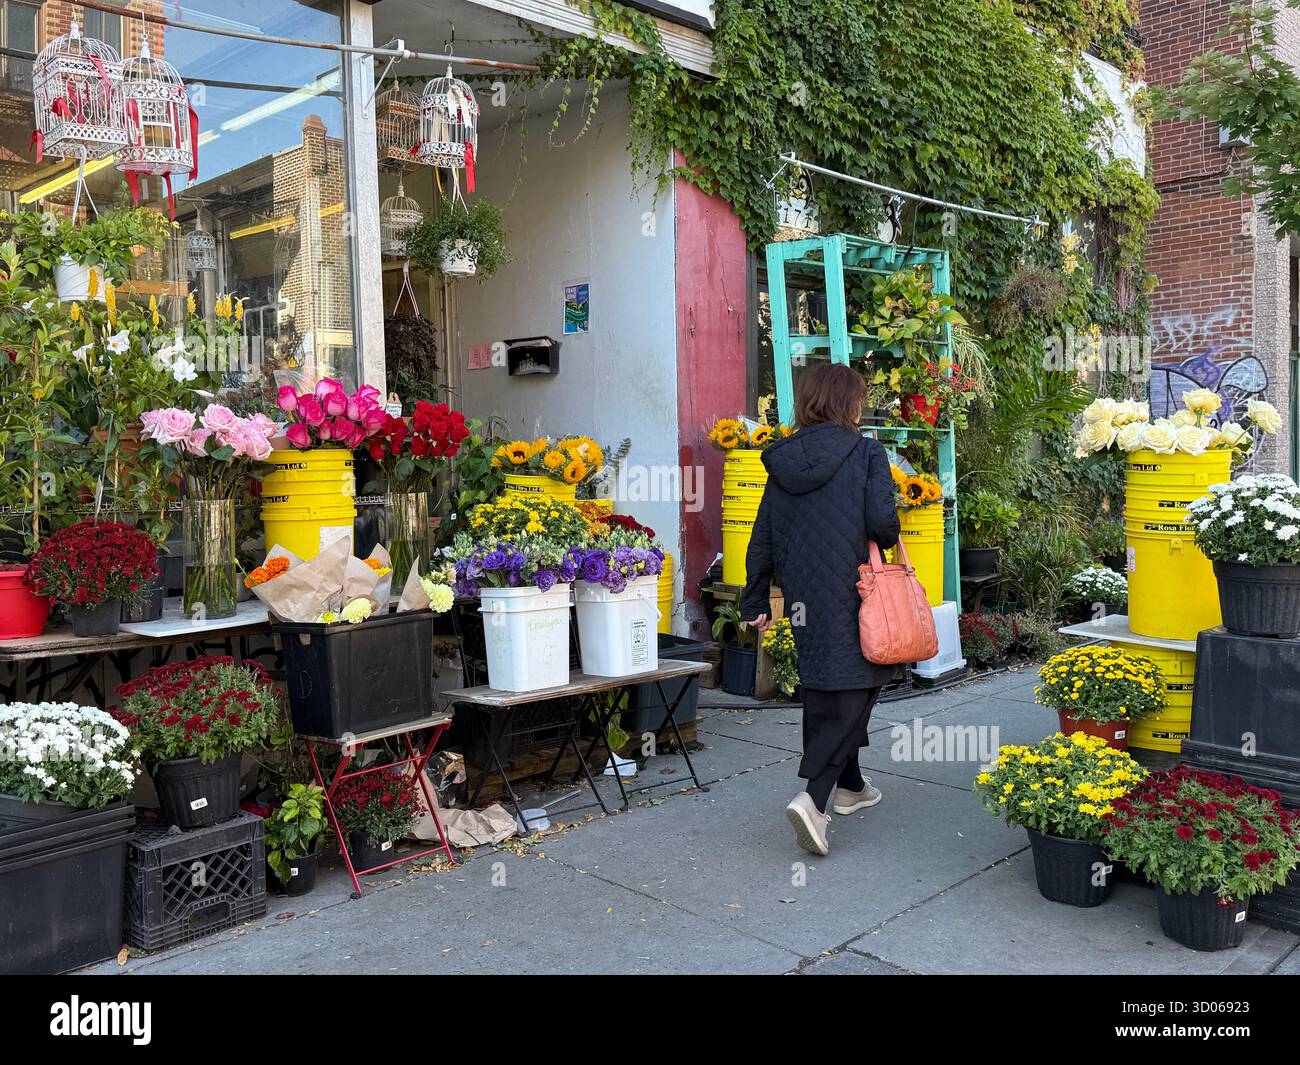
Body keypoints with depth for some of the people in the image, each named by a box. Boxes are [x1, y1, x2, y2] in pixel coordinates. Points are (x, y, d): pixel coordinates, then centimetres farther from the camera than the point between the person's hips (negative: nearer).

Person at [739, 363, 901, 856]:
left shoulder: (782, 463, 6)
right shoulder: (866, 453, -7)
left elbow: (762, 540, 7)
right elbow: (882, 520, -18)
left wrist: (755, 602, 14)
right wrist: (887, 544, 5)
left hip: (804, 600, 6)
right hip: (853, 597, -5)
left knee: (822, 694, 19)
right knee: (854, 691, 0)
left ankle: (849, 785, 35)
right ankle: (813, 798, -15)